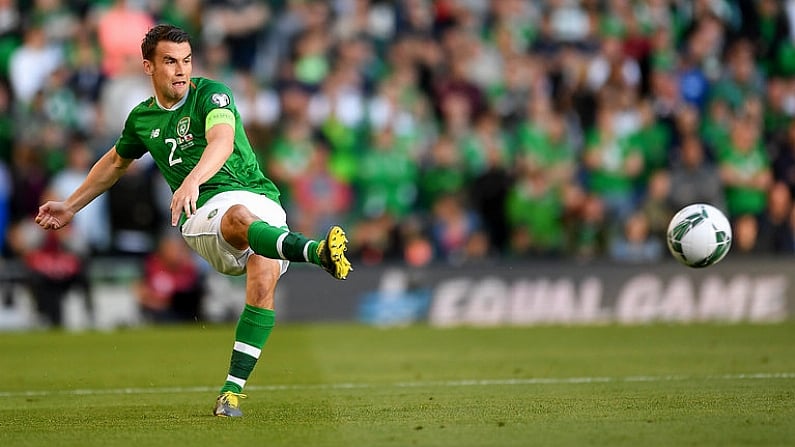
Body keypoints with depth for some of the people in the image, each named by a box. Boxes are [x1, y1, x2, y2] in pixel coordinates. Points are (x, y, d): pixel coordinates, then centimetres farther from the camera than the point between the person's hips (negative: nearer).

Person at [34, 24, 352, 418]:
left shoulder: (211, 94, 0)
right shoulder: (142, 119, 15)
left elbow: (222, 141, -22)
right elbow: (116, 162, 37)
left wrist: (193, 179, -42)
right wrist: (70, 206, 44)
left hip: (260, 197, -1)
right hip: (204, 212, 1)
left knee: (264, 279, -28)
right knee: (241, 217, -37)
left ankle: (232, 391, -25)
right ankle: (318, 252, -65)